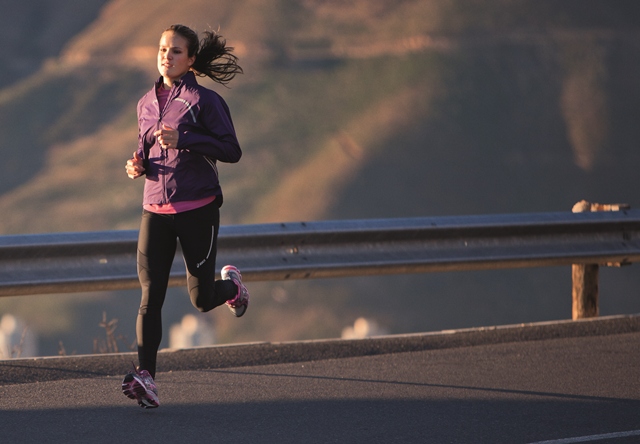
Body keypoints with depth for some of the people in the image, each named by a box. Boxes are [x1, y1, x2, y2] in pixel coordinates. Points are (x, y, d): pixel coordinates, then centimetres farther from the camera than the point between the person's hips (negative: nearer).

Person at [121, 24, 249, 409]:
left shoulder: (204, 101, -6)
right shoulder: (147, 103, 11)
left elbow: (232, 151, -10)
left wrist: (183, 139, -20)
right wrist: (139, 166, 1)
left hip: (198, 209, -4)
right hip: (156, 209, 4)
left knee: (202, 299, 3)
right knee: (150, 295, -10)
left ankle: (232, 285, 38)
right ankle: (146, 377, -16)